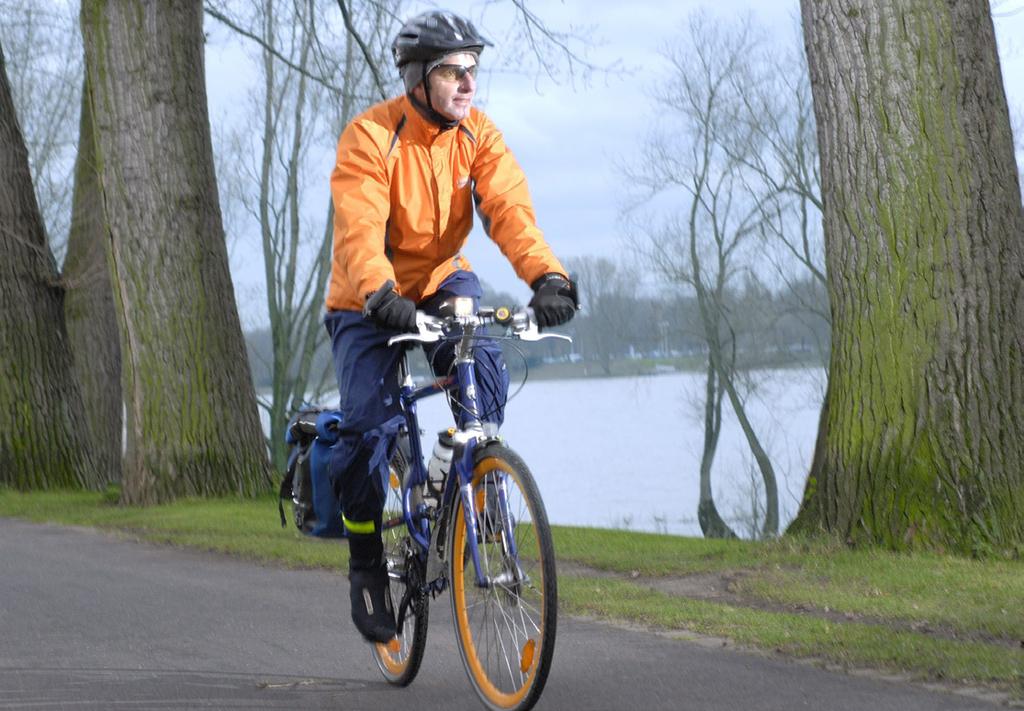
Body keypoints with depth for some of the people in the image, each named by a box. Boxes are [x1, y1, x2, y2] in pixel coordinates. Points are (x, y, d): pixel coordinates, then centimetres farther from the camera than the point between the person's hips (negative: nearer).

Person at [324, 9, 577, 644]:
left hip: (443, 282, 3)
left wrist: (548, 276, -40)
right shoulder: (370, 138, -21)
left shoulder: (478, 135, -10)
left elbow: (510, 210, -22)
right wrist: (381, 295, -51)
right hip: (370, 302, -3)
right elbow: (360, 229, -33)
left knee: (486, 373, -25)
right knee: (371, 426, -16)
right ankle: (367, 563, 4)